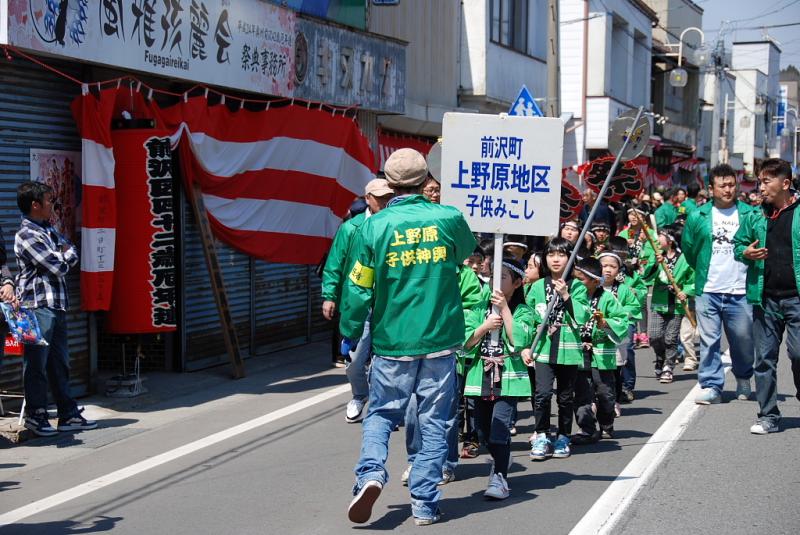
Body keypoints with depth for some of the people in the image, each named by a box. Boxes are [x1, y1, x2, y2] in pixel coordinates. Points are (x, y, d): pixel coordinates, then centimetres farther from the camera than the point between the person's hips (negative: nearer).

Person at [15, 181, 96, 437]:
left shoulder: (49, 230, 16)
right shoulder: (27, 235, -12)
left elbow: (72, 254, 15)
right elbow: (59, 267, -14)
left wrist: (64, 255, -5)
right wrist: (65, 255, 5)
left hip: (56, 305, 9)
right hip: (37, 307, -9)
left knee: (60, 363, 11)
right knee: (37, 363, 0)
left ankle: (68, 415, 16)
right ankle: (36, 415, 9)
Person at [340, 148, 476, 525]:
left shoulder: (374, 226, -8)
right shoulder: (449, 219, -4)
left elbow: (358, 286, -4)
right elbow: (467, 252, 18)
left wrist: (350, 332, 10)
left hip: (392, 341, -1)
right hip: (441, 339, 1)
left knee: (380, 414, 15)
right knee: (434, 422, 10)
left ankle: (371, 472, -8)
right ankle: (425, 502, 11)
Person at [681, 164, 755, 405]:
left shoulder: (750, 214, 3)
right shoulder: (698, 216, 5)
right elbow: (688, 249, 16)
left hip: (740, 292, 0)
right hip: (707, 291, 1)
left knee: (743, 339, 7)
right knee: (709, 340, 0)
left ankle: (743, 378, 31)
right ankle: (711, 385, 7)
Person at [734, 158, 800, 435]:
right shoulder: (754, 217, 9)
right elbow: (738, 243, 20)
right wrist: (745, 253, -2)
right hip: (765, 298, 4)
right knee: (765, 359, 6)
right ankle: (768, 416, 15)